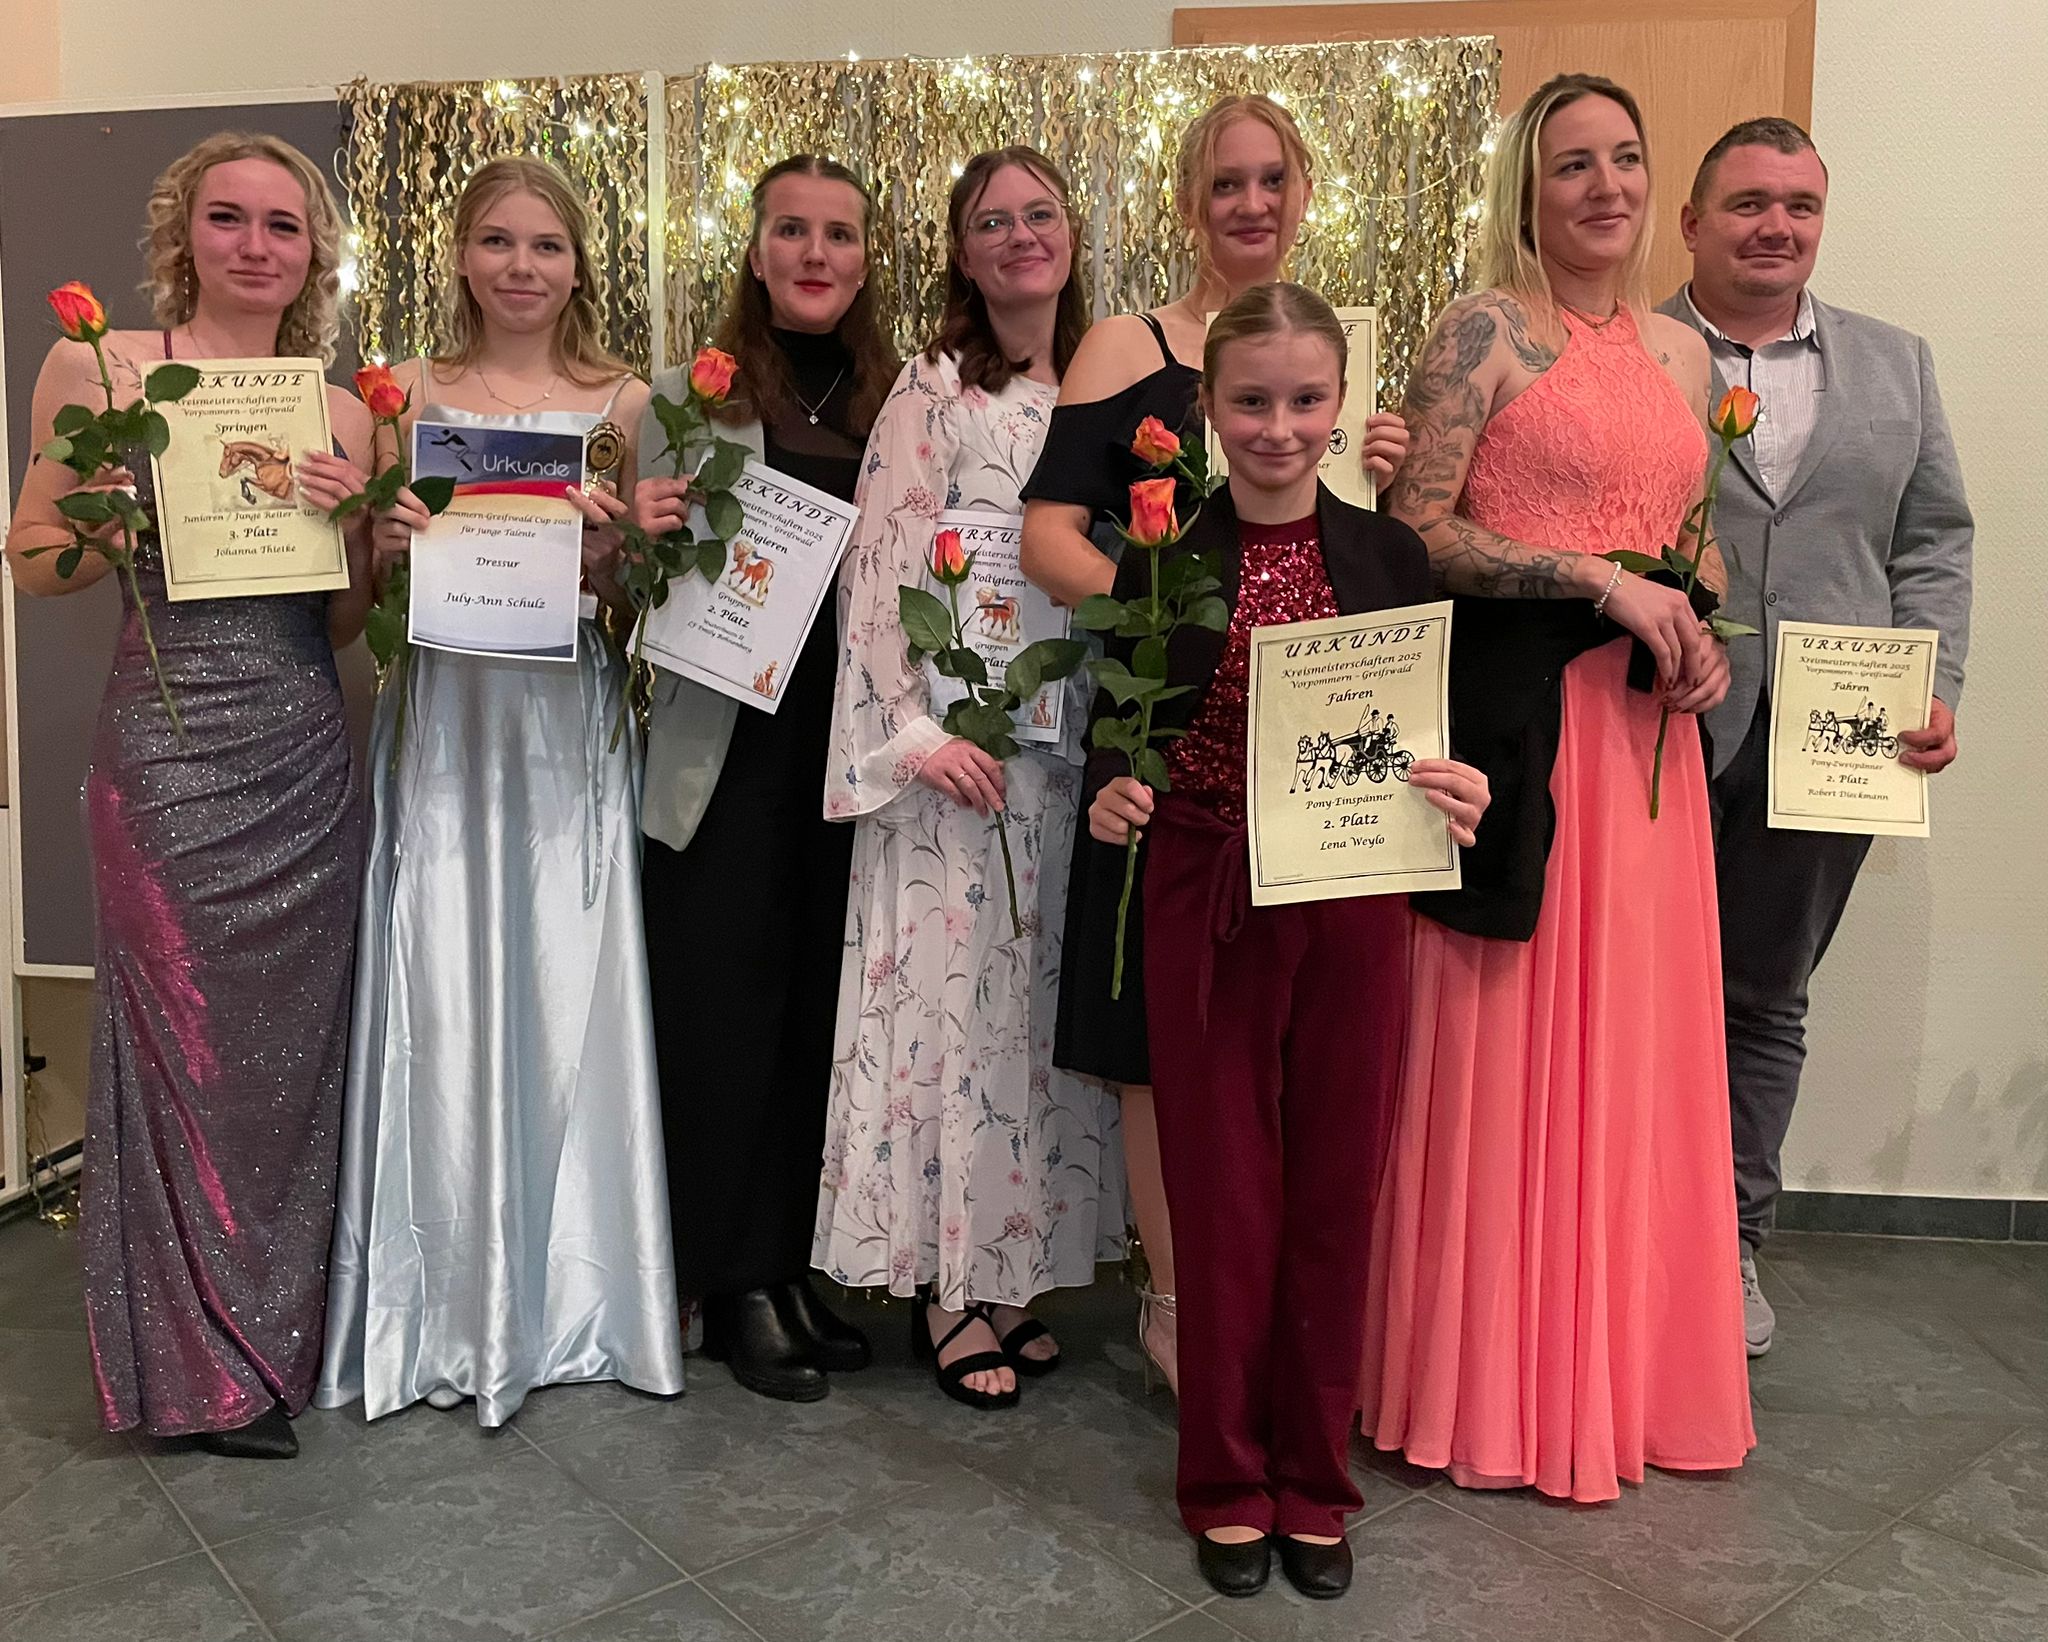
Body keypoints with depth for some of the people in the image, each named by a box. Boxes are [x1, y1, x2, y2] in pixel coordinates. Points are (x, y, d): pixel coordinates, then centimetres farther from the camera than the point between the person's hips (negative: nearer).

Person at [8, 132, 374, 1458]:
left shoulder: (343, 412, 9)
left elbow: (346, 624, 12)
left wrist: (357, 522, -6)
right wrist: (113, 524, -15)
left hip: (306, 760, 4)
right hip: (170, 754, -3)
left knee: (296, 1046, 9)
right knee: (189, 1046, 4)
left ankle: (278, 1327, 29)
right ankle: (202, 1365, 22)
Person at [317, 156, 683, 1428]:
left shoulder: (625, 405, 7)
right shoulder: (409, 396, 8)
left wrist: (611, 547, -13)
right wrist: (385, 544, -12)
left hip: (569, 727, 0)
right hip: (443, 724, 1)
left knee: (567, 994, 2)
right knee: (444, 1005, 1)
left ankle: (573, 1294, 19)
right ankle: (452, 1307, 17)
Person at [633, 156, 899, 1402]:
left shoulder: (900, 402, 10)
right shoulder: (690, 397, 2)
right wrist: (639, 534, -17)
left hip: (854, 747, 3)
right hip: (728, 749, -3)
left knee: (824, 1009, 9)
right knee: (727, 1009, 3)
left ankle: (800, 1265, 24)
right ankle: (737, 1285, 18)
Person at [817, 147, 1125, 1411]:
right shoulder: (935, 390, -4)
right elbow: (880, 569, -9)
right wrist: (915, 731, -15)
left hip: (1075, 746, 5)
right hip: (962, 743, -5)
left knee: (1045, 1002, 9)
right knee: (957, 995, -1)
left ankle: (1013, 1270, 22)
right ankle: (951, 1291, 12)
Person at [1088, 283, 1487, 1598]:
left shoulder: (1390, 556, 2)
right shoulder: (1162, 558, -1)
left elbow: (1429, 734, 5)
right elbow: (1120, 733, 2)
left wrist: (1457, 795, -15)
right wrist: (1111, 796, -19)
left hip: (1354, 907, 1)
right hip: (1206, 907, -1)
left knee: (1332, 1192, 11)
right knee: (1221, 1191, 8)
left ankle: (1315, 1475, 30)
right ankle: (1227, 1477, 28)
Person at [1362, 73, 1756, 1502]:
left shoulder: (1683, 351, 16)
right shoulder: (1487, 332, -3)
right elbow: (1414, 533, -11)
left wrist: (1703, 633, 2)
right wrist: (1600, 581, -16)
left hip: (1645, 733, 6)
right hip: (1512, 716, -6)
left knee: (1634, 1039, 10)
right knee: (1500, 1041, 0)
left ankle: (1619, 1367, 27)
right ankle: (1492, 1381, 16)